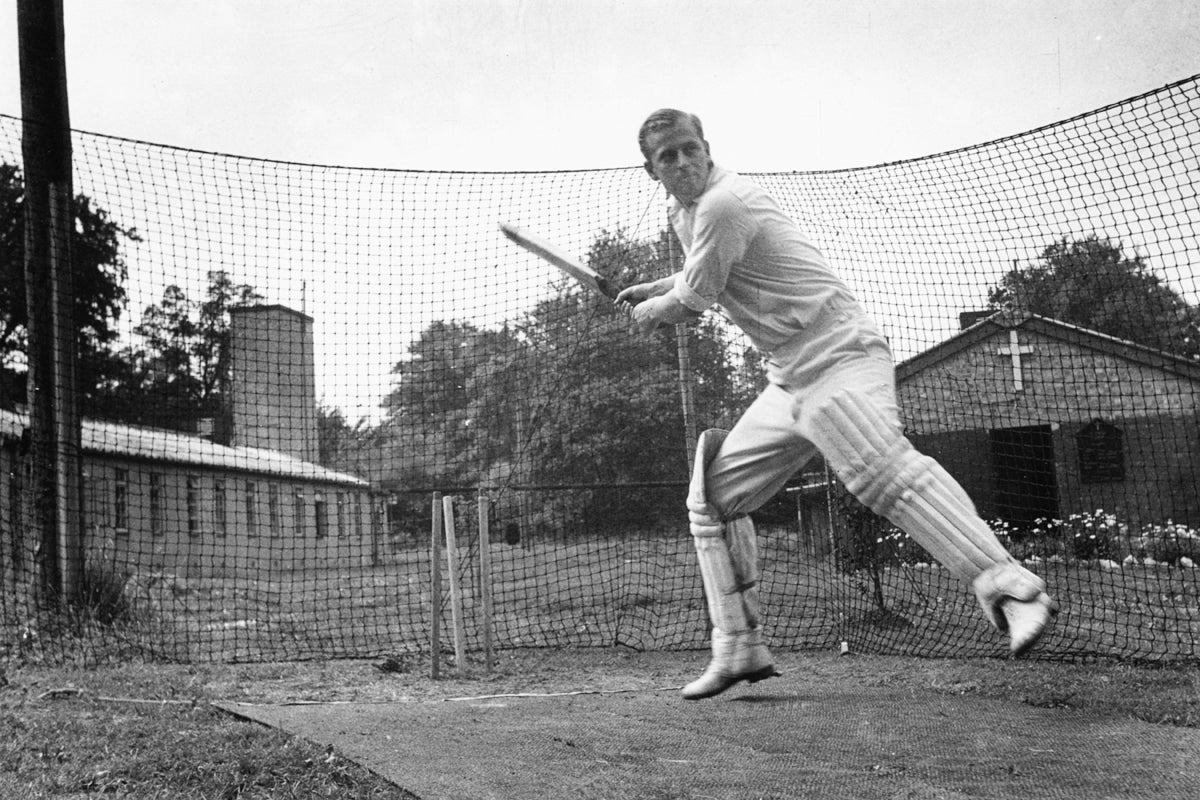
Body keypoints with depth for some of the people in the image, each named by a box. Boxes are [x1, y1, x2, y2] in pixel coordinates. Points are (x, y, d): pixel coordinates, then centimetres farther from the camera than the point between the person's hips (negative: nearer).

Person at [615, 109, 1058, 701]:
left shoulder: (723, 204, -13)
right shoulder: (686, 211, 17)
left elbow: (693, 303, -6)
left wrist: (649, 310, 14)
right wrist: (652, 289, 24)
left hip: (836, 356, -9)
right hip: (788, 381, 10)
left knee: (885, 470, -31)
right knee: (712, 494, 8)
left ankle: (1009, 588, -39)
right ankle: (740, 651, 11)